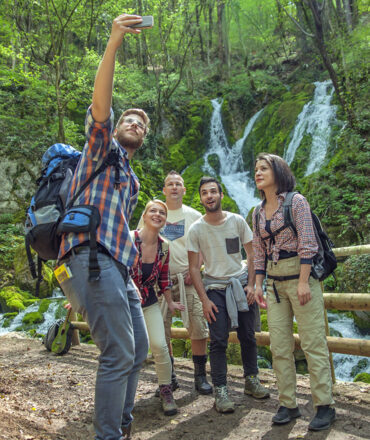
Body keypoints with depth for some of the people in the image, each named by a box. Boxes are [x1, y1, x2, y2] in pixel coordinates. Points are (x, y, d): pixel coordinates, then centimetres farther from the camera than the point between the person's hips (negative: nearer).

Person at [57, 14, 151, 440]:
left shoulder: (131, 180, 30)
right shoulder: (101, 147, 9)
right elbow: (99, 106, -11)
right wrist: (113, 43, -22)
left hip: (117, 267, 9)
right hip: (90, 259, -9)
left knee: (137, 348, 12)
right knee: (118, 353, -12)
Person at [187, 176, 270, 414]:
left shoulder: (237, 221, 0)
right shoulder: (196, 229, -4)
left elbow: (252, 255, 6)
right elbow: (194, 267, -2)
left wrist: (251, 285, -4)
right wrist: (204, 299, -7)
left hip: (242, 282, 2)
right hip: (215, 287, -2)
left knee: (248, 337, 7)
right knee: (218, 341, -5)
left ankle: (252, 380, 24)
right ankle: (221, 391, 2)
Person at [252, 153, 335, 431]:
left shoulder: (296, 202, -5)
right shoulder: (259, 213, 13)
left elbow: (307, 244, -12)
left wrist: (303, 282, -18)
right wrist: (258, 284, 10)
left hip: (300, 277, -6)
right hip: (275, 282, 6)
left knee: (313, 343, -3)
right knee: (279, 347, 5)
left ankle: (325, 406, 7)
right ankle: (288, 405, 15)